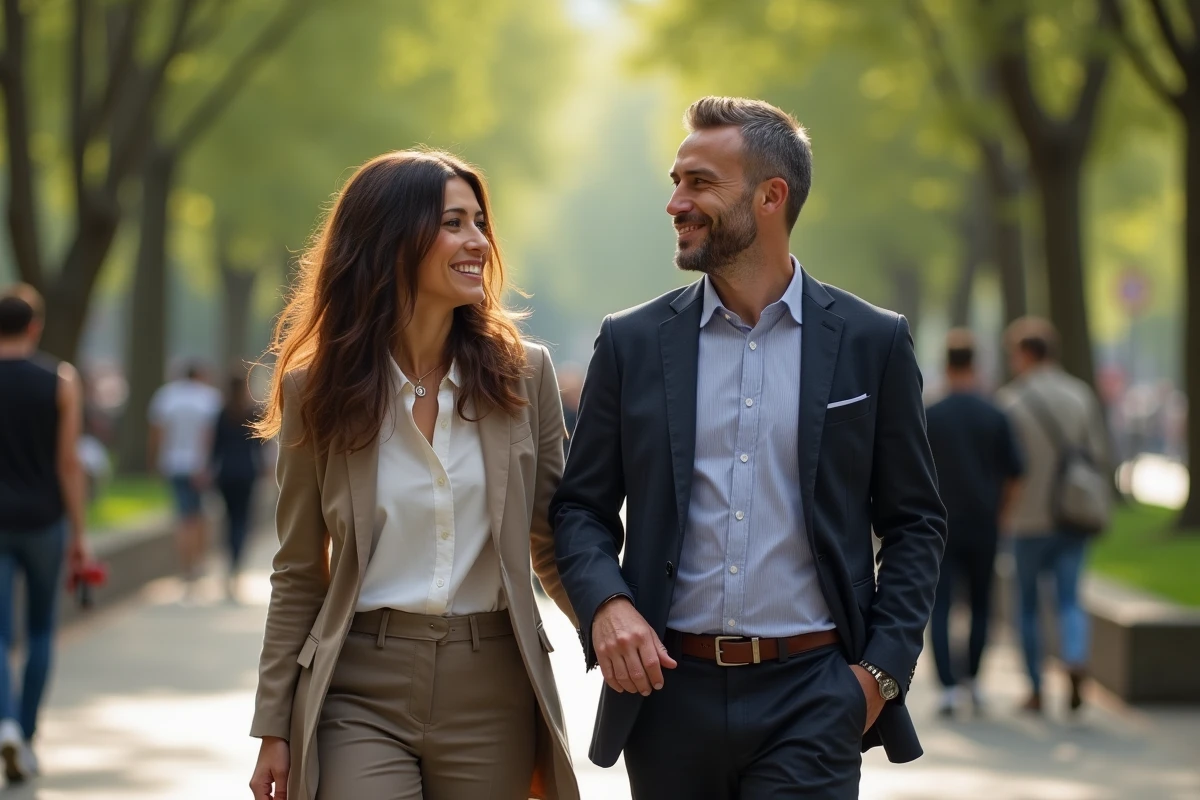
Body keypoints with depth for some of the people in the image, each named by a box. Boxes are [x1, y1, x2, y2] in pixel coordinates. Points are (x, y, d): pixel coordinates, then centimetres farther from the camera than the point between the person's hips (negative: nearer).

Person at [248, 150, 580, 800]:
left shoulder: (524, 374, 3)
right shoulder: (316, 389, 1)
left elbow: (552, 542, 10)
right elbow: (298, 575, 6)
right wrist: (274, 727, 4)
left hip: (491, 692, 1)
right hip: (359, 692, -1)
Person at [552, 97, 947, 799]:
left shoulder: (872, 343, 3)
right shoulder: (633, 343, 7)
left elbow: (916, 522, 7)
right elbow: (581, 507, 10)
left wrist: (883, 669, -3)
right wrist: (605, 602, -10)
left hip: (812, 696, -2)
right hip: (671, 690, 2)